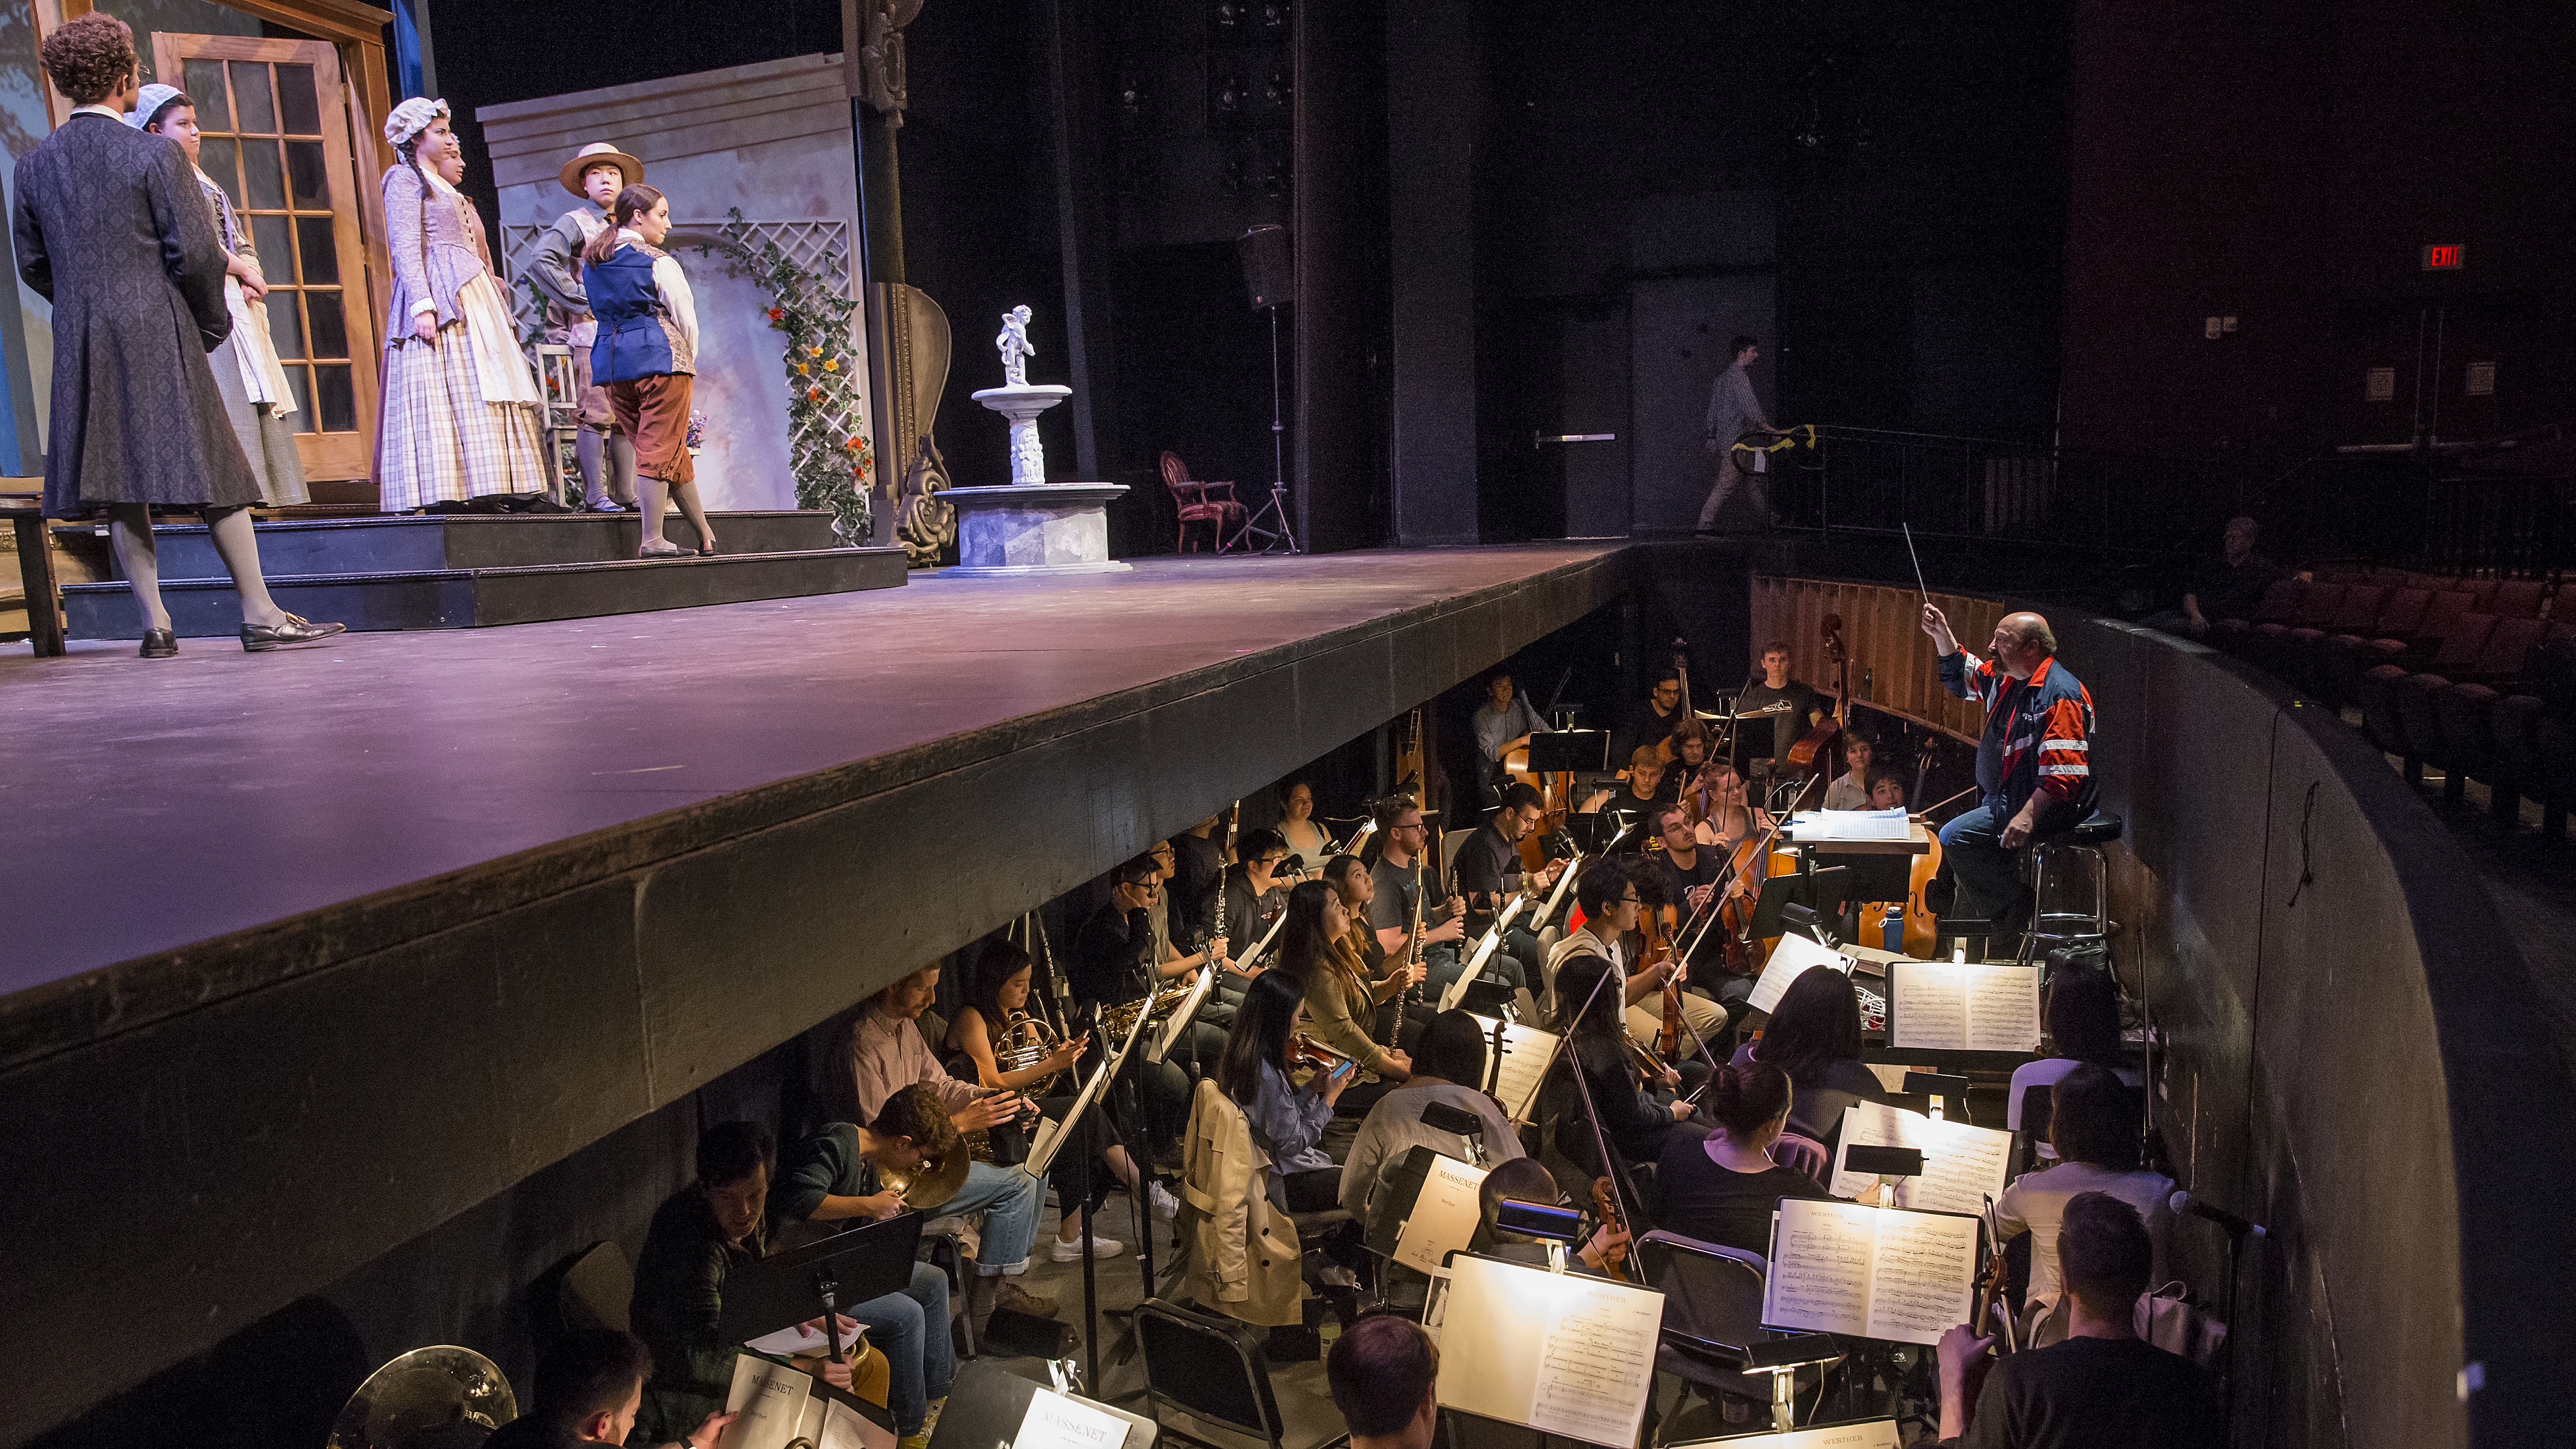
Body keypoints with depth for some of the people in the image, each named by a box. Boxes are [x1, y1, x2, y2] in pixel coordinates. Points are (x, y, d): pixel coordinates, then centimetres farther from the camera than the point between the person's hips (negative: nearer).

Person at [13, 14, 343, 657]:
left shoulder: (34, 164, 9)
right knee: (214, 472, -1)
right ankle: (261, 616, -1)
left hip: (80, 344, 5)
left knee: (118, 486, 5)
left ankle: (156, 626, 6)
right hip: (158, 334, -5)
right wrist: (212, 323, 4)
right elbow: (195, 253, -10)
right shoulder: (155, 155, -7)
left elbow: (32, 265, 13)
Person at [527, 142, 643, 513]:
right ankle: (595, 495, -8)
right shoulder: (575, 223, 3)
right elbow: (540, 262, -10)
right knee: (596, 414, -10)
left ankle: (625, 493, 6)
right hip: (592, 333, -6)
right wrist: (582, 300, -12)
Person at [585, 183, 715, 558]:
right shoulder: (658, 262, -7)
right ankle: (652, 540, -6)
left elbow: (602, 310, 19)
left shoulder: (592, 262, 14)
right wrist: (687, 359, 13)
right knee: (659, 449, -4)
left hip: (610, 360, 7)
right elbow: (686, 319, -4)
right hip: (659, 357, -7)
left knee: (666, 451, 12)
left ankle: (705, 535, 16)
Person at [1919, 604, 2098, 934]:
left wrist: (2027, 817, -38)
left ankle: (2013, 907, -9)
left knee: (1956, 837, -22)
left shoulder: (2060, 695, -23)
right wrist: (1942, 634, 10)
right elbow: (1961, 675, 26)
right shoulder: (2006, 678, 7)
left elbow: (2063, 776, -30)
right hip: (2001, 799, 11)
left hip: (2048, 807, -11)